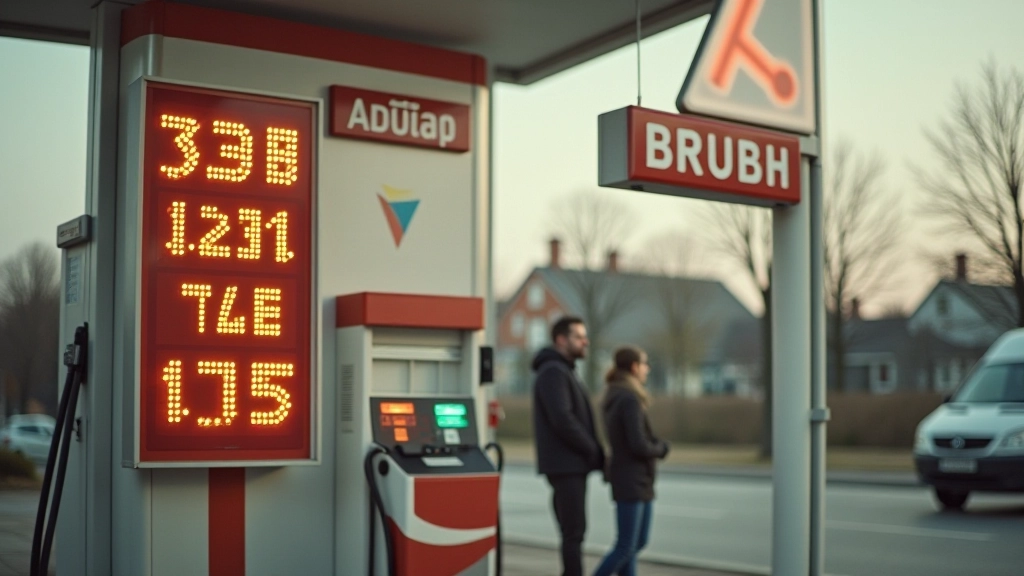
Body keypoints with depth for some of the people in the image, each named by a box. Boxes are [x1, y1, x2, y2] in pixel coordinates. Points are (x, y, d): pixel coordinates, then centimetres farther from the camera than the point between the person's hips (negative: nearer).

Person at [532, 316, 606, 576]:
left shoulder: (565, 372, 20)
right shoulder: (553, 372, -13)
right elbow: (562, 420, -23)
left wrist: (594, 451, 7)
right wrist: (594, 450, -14)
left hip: (572, 466, 10)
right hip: (565, 466, -10)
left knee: (573, 532, 11)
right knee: (574, 532, -9)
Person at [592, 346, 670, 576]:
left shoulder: (615, 398, 12)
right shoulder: (630, 399, -18)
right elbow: (639, 446, -22)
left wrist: (656, 444, 2)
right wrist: (661, 448, -3)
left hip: (639, 481, 10)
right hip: (631, 481, -10)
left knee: (639, 542, 12)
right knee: (625, 547, -4)